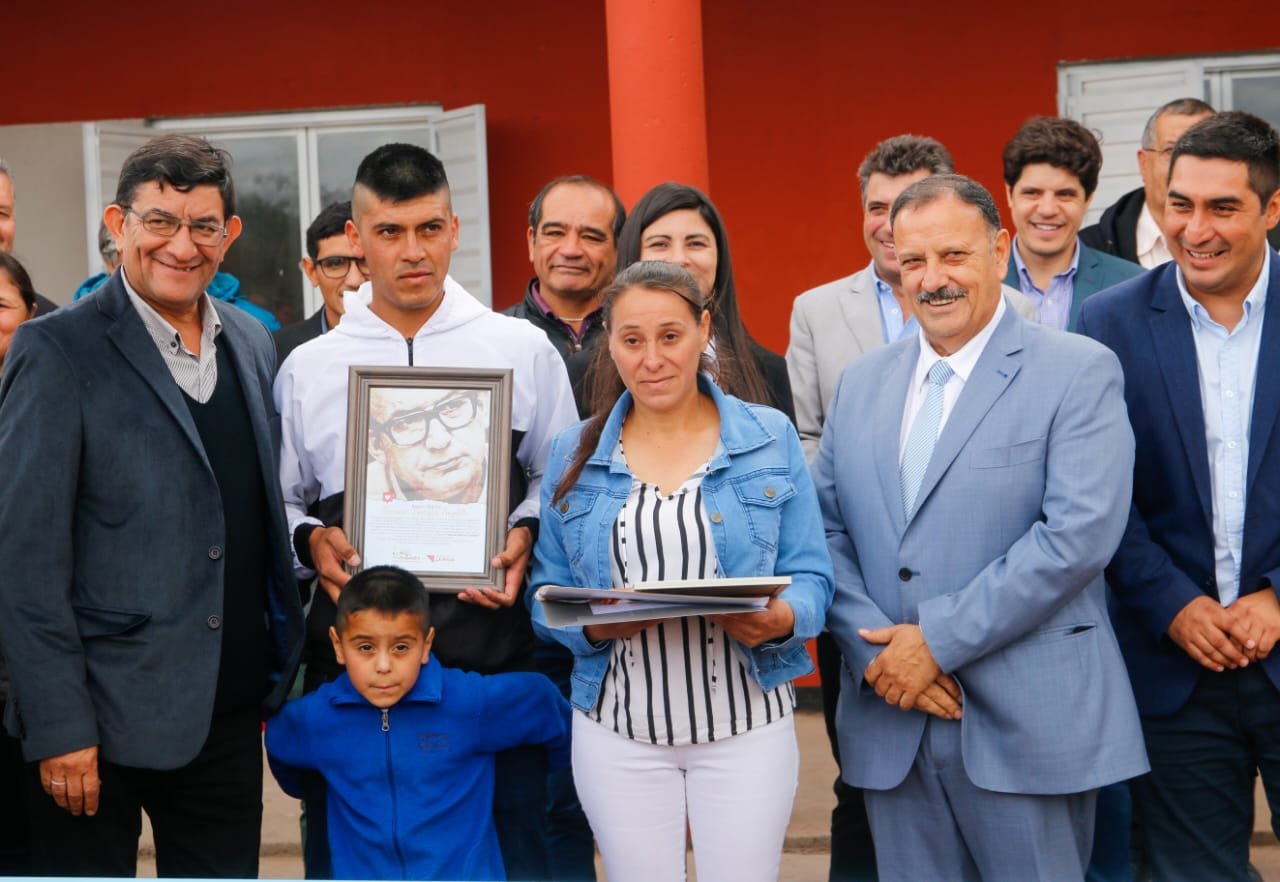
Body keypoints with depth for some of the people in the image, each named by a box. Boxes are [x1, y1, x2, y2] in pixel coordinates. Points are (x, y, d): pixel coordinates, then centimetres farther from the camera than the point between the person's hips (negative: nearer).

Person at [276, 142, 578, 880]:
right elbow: (281, 502, 14)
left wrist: (526, 534, -7)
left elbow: (559, 478, 12)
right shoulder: (308, 367, 10)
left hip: (492, 635, -1)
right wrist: (312, 539, -6)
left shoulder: (523, 348, 8)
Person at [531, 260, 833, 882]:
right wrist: (591, 624, -16)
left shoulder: (770, 439, 0)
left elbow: (809, 576, -1)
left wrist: (783, 617, -23)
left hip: (746, 724, -1)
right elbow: (548, 595, 6)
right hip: (618, 730, 1)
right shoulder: (574, 454, 5)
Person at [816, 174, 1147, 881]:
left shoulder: (1079, 372, -4)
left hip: (1027, 730, -4)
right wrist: (876, 650, -8)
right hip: (891, 731, 5)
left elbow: (1080, 532, -15)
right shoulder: (861, 384, 14)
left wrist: (938, 638, -15)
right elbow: (825, 531, 9)